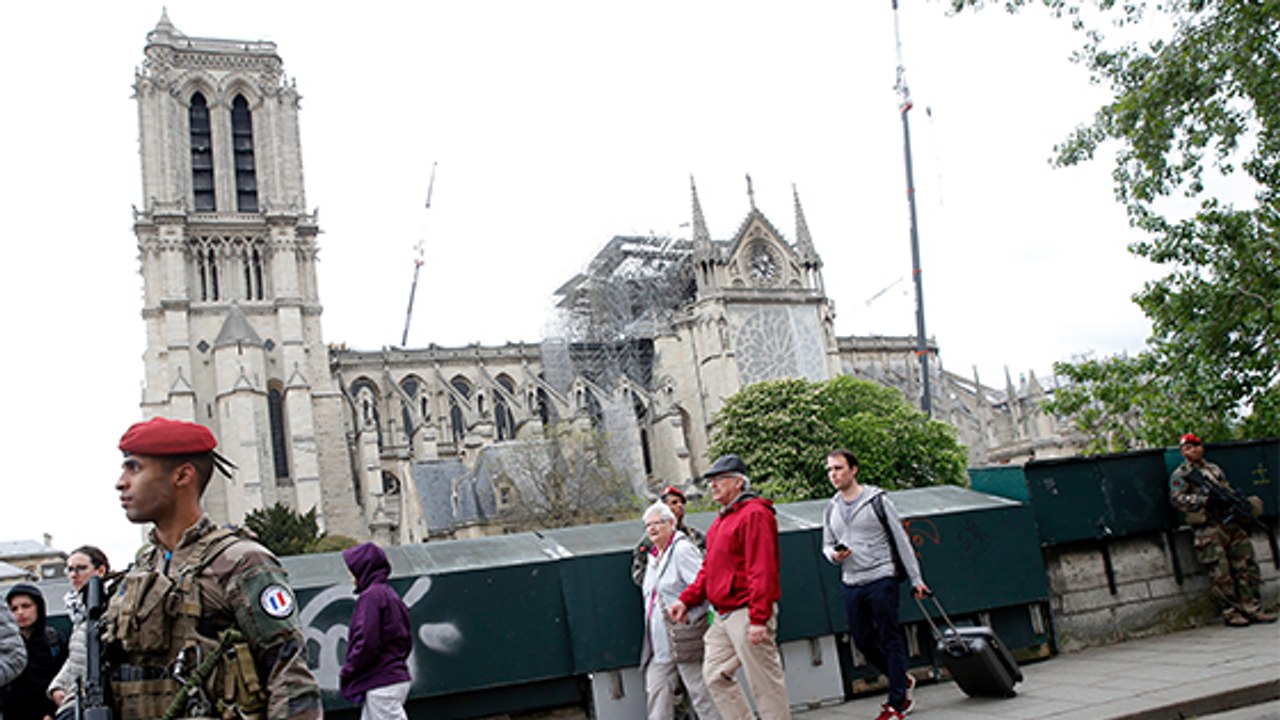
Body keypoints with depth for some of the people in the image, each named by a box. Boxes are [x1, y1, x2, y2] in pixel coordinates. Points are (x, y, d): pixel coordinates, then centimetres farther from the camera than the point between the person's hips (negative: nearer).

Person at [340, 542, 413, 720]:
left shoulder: (371, 596, -13)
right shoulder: (392, 595, 16)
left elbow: (366, 643, -19)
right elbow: (407, 641, 17)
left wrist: (346, 673, -8)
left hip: (383, 685, -10)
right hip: (397, 677, 10)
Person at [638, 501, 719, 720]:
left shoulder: (682, 550, -8)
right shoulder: (654, 558, 19)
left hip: (685, 641, -9)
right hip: (659, 644, 9)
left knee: (700, 692, -3)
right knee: (657, 693, 5)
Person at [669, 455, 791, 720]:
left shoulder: (754, 514, -12)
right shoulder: (722, 519, 18)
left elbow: (762, 570, -19)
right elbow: (709, 568, 22)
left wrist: (758, 618, -24)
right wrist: (687, 599, 11)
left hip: (747, 613, -10)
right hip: (724, 616, 10)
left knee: (764, 682, -3)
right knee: (715, 676, 9)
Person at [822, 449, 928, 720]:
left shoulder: (877, 500, -3)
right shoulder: (831, 509, 11)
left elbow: (901, 540, -1)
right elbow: (827, 545, 20)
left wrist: (916, 579, -3)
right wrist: (833, 554, -5)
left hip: (881, 579, -6)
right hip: (850, 584, 6)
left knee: (890, 640, -3)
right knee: (863, 641, 9)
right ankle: (903, 681, 30)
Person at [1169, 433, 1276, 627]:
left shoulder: (1215, 469, 20)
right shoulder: (1180, 475, 1)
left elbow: (1229, 491, 25)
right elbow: (1176, 498, -11)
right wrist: (1203, 498, -20)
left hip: (1232, 523, 6)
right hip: (1208, 529, -6)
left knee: (1246, 567, 4)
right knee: (1221, 573, -7)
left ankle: (1252, 609, 8)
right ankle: (1230, 612, -1)